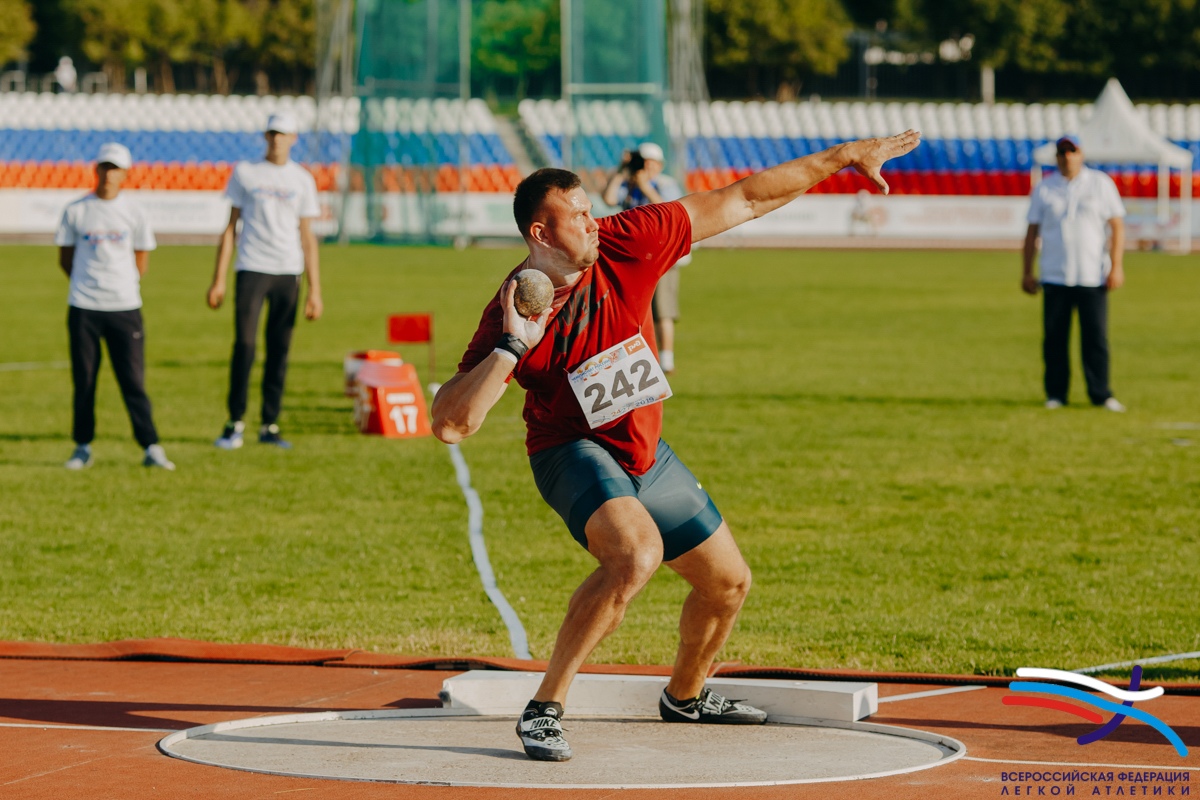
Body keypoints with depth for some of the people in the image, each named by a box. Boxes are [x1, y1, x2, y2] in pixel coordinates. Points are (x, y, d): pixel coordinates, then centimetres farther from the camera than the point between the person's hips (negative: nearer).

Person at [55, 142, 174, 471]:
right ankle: (83, 447, 12)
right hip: (83, 308, 0)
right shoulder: (76, 211, 4)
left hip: (125, 307, 0)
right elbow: (65, 258, 10)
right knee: (83, 379, 3)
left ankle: (151, 447, -2)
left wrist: (119, 285, 8)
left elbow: (141, 262, 11)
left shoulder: (132, 213, 4)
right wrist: (89, 285, 7)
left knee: (133, 379, -3)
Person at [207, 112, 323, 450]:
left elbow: (307, 237, 9)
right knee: (244, 344, -10)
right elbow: (230, 227, 7)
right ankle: (235, 424, -4)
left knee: (280, 349, 1)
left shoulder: (302, 179, 9)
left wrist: (315, 291, 4)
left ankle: (270, 426, 7)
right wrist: (218, 279, 1)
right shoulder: (245, 172, 7)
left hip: (288, 273, 2)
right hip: (251, 269, -2)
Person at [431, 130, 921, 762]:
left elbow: (744, 202, -8)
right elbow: (449, 424, -30)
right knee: (637, 552, -36)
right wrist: (511, 349, -39)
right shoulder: (512, 313, -24)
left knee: (728, 581, 17)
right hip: (573, 453, -6)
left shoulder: (627, 242, -15)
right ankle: (544, 710, -31)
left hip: (646, 455, 6)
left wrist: (842, 157, -8)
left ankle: (684, 697, 47)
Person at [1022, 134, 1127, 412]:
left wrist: (1116, 266, -6)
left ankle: (1101, 394, 2)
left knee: (1096, 337, -4)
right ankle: (1055, 394, 9)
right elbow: (1032, 232, 11)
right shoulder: (1044, 189, 9)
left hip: (1093, 277, -1)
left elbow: (1117, 226, 2)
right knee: (1054, 337, 1)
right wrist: (1027, 272, 6)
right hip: (1055, 277, 1)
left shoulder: (1101, 184, 5)